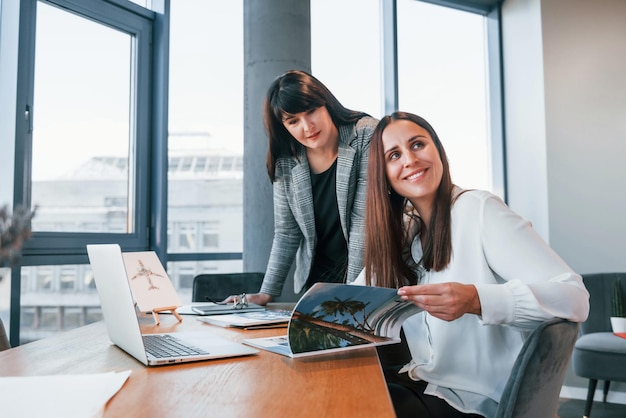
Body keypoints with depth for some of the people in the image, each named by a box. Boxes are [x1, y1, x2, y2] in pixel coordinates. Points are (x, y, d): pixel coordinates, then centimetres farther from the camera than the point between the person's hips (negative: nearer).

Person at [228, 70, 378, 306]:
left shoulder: (365, 136, -14)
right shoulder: (286, 163, -3)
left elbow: (364, 220, -18)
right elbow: (286, 234, 3)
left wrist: (354, 291, -20)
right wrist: (266, 293, -3)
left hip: (369, 273, -3)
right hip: (315, 278, 3)